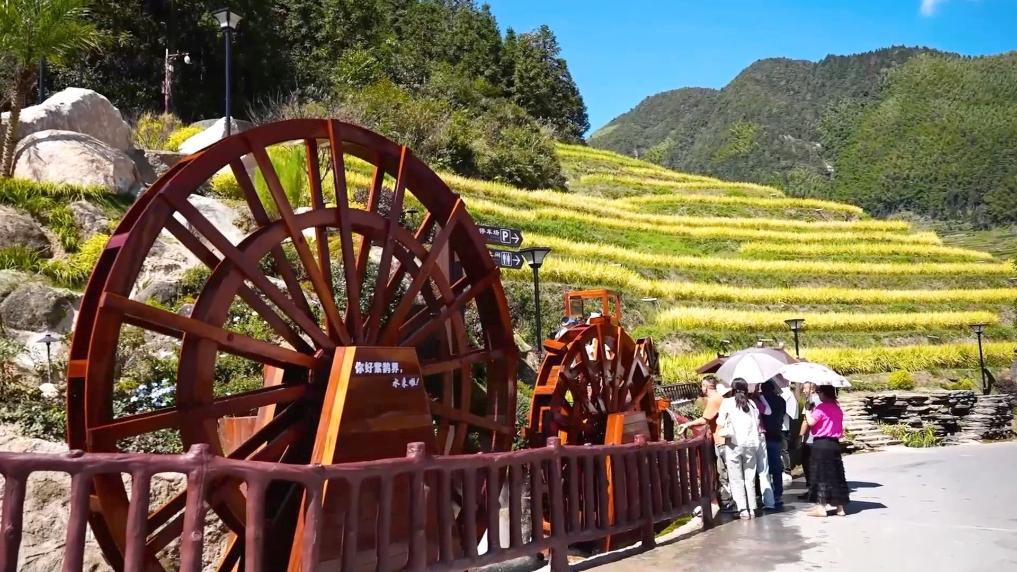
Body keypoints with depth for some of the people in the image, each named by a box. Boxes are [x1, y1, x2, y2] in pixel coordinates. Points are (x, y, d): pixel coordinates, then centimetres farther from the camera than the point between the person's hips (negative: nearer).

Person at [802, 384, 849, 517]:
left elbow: (811, 422, -23)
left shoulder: (821, 408, -14)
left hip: (821, 444, -7)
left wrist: (807, 411, -8)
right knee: (835, 474, 11)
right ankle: (840, 507, 15)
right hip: (834, 443, 7)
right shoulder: (837, 407, 11)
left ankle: (821, 507, -2)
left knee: (820, 475, -2)